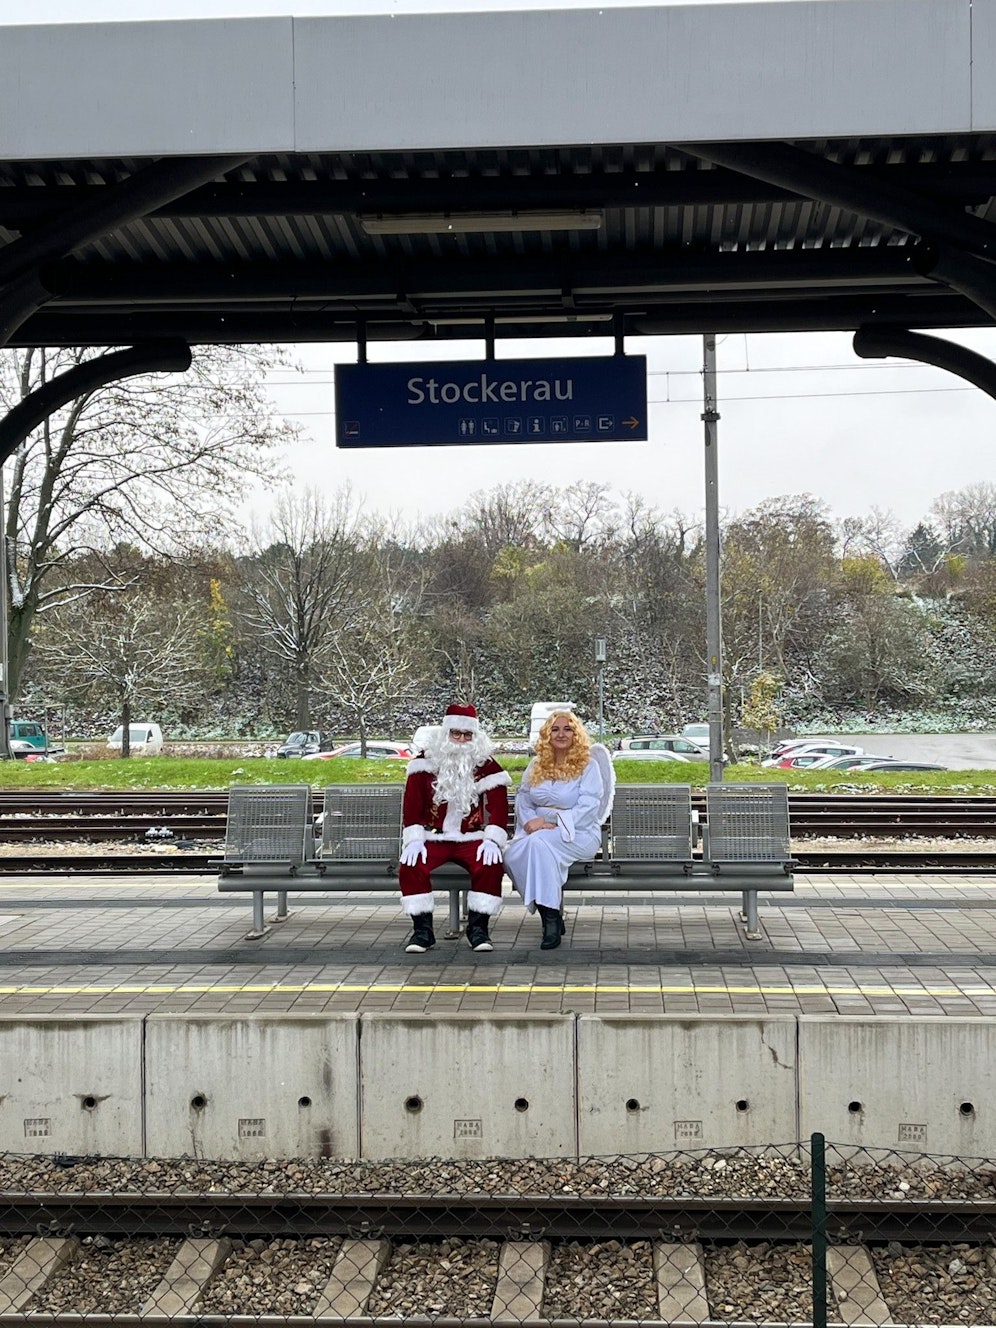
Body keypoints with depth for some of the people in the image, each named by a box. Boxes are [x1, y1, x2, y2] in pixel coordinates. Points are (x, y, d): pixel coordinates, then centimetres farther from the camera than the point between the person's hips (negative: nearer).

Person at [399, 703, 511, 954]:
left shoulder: (486, 764, 4)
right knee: (410, 866, -29)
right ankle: (422, 930, -18)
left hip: (471, 838, 0)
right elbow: (411, 804, -3)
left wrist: (492, 840, -18)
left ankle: (478, 927, -16)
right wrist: (414, 839, -16)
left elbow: (498, 805, -3)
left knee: (491, 865, -31)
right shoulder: (426, 760, 3)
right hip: (432, 837, 0)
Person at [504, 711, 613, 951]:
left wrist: (550, 822, -18)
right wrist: (531, 821, -12)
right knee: (511, 855, -29)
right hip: (536, 832, 4)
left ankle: (552, 919, -33)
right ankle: (547, 911, -18)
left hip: (578, 833, -4)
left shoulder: (588, 766, 0)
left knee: (539, 842, -37)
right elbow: (522, 801, 11)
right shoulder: (535, 767, 16)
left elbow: (587, 810, -10)